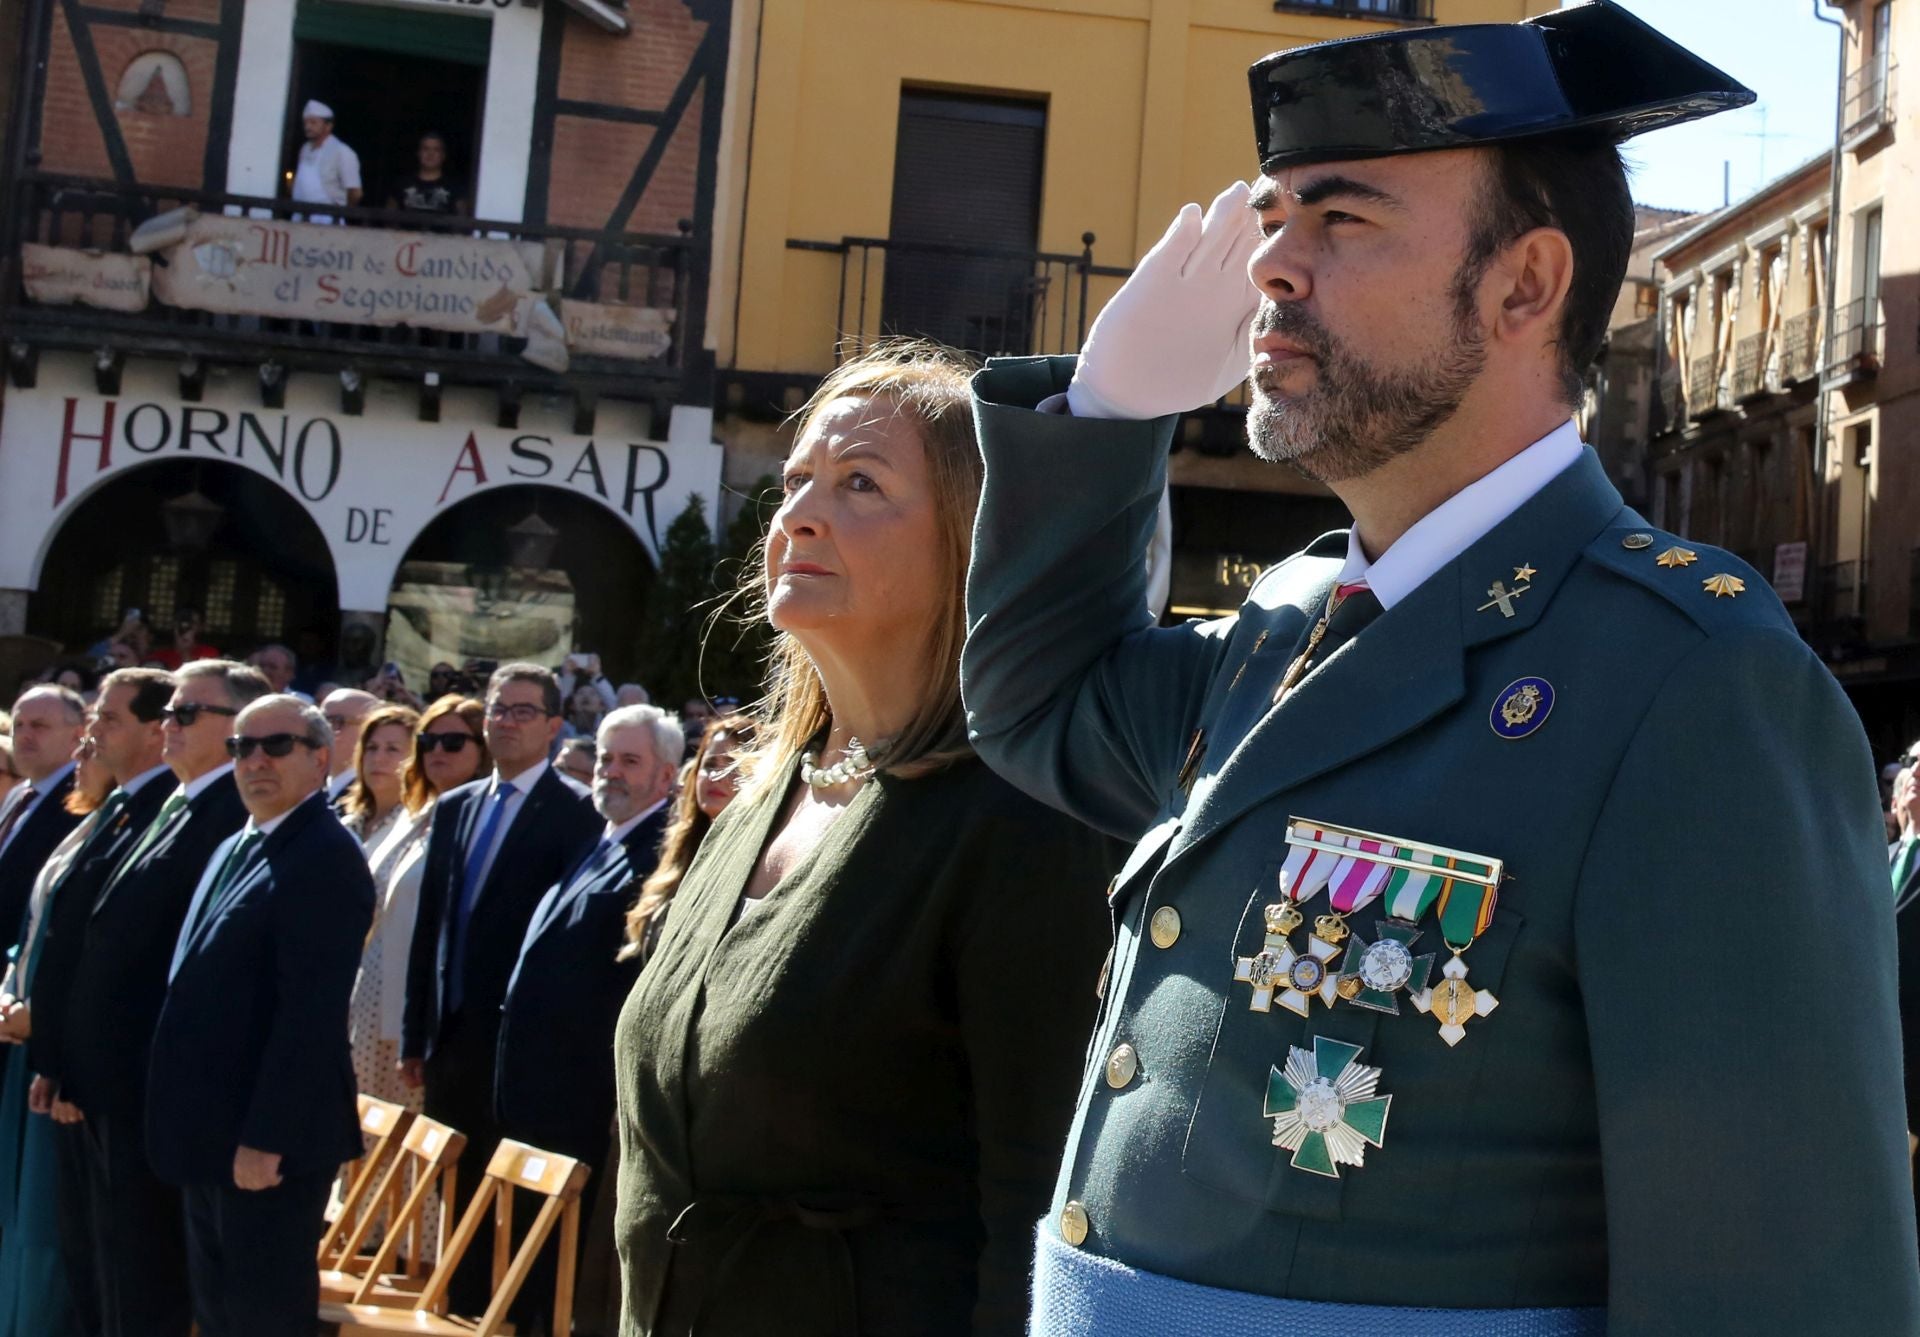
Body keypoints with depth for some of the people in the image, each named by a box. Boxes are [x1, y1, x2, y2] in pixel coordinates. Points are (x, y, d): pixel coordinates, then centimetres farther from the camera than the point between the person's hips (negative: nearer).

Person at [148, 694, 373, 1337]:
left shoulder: (328, 855, -17)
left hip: (270, 1136, -9)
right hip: (211, 1129, 9)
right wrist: (191, 1121, 14)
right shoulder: (233, 849, 15)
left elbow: (311, 1010, -23)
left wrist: (266, 1137, -24)